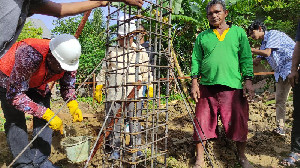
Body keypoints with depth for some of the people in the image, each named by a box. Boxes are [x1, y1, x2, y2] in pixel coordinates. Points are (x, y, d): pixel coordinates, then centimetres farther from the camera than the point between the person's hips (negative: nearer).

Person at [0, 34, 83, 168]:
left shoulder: (68, 59, -25)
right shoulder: (30, 55, -43)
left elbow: (68, 86, -9)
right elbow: (15, 95, -40)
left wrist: (73, 106, -27)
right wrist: (47, 114, -44)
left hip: (38, 84, 5)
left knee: (44, 120, -6)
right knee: (16, 121, -13)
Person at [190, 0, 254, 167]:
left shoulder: (238, 32, 12)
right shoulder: (202, 37, 13)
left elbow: (246, 58, 8)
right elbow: (196, 60, 9)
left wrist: (248, 80, -1)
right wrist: (194, 82, 0)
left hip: (233, 86, 0)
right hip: (207, 86, 1)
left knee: (239, 123, 7)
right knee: (202, 124, 2)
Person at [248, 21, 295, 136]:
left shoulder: (273, 34, -5)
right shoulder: (263, 44, 19)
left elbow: (267, 53, -18)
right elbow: (256, 62, 19)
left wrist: (248, 49, -13)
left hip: (292, 67, -9)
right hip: (281, 73, 9)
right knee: (280, 100, 5)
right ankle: (280, 127, 9)